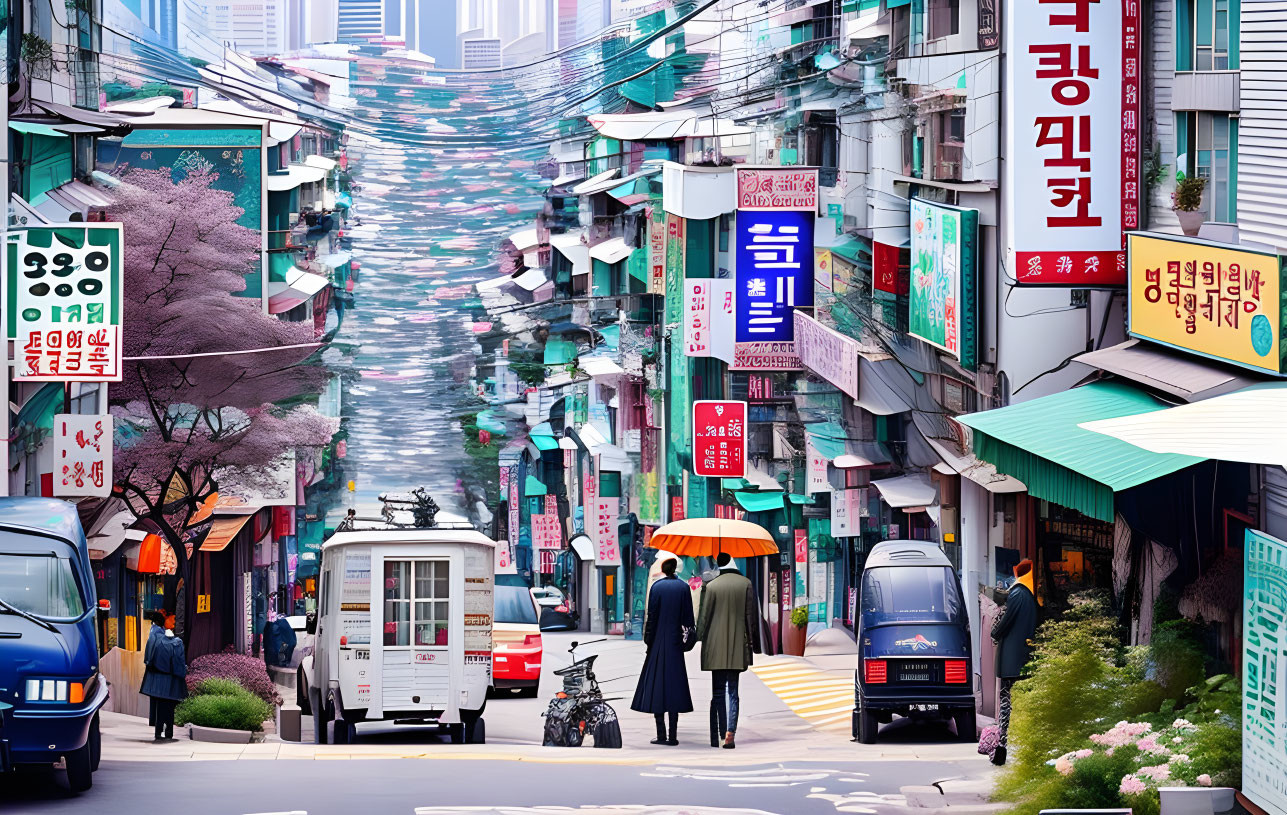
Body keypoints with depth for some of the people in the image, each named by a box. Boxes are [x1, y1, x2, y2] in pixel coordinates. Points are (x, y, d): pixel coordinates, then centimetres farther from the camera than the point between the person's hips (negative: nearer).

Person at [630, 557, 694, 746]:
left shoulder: (656, 587, -5)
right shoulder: (684, 587, -1)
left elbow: (651, 615, -5)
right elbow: (688, 617, 0)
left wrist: (648, 639, 2)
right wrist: (687, 638, 8)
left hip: (658, 643, -1)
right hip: (676, 642, 1)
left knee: (656, 685, 2)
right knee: (675, 685, 3)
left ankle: (661, 734, -3)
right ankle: (672, 736, -1)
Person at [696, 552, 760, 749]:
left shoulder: (711, 586, -3)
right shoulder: (745, 584, -2)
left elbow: (704, 617, -1)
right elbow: (751, 615, -1)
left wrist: (700, 640, 7)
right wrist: (753, 642, 5)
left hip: (715, 645, 0)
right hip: (738, 645, 0)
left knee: (718, 691, 7)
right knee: (732, 690, 4)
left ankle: (716, 737, 6)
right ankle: (730, 731, -13)